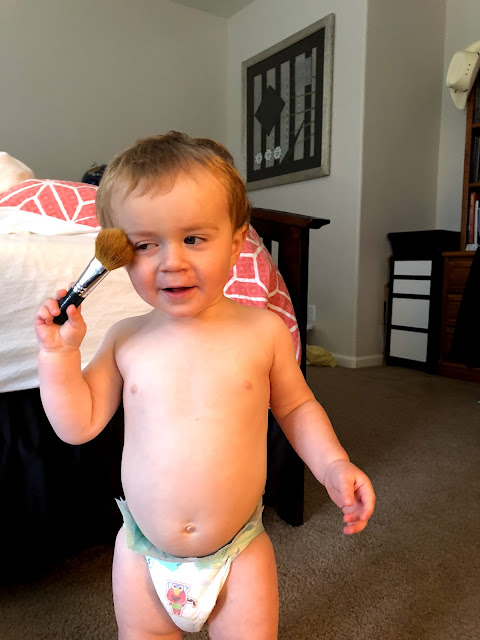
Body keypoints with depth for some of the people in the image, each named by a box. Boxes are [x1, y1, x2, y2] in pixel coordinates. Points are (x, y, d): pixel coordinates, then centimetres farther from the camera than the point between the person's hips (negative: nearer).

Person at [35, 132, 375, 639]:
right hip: (143, 554, 2)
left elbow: (295, 407, 0)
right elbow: (78, 425, -3)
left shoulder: (263, 330, -13)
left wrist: (333, 465, -12)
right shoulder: (125, 340, -9)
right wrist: (60, 352, -12)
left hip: (239, 552, -1)